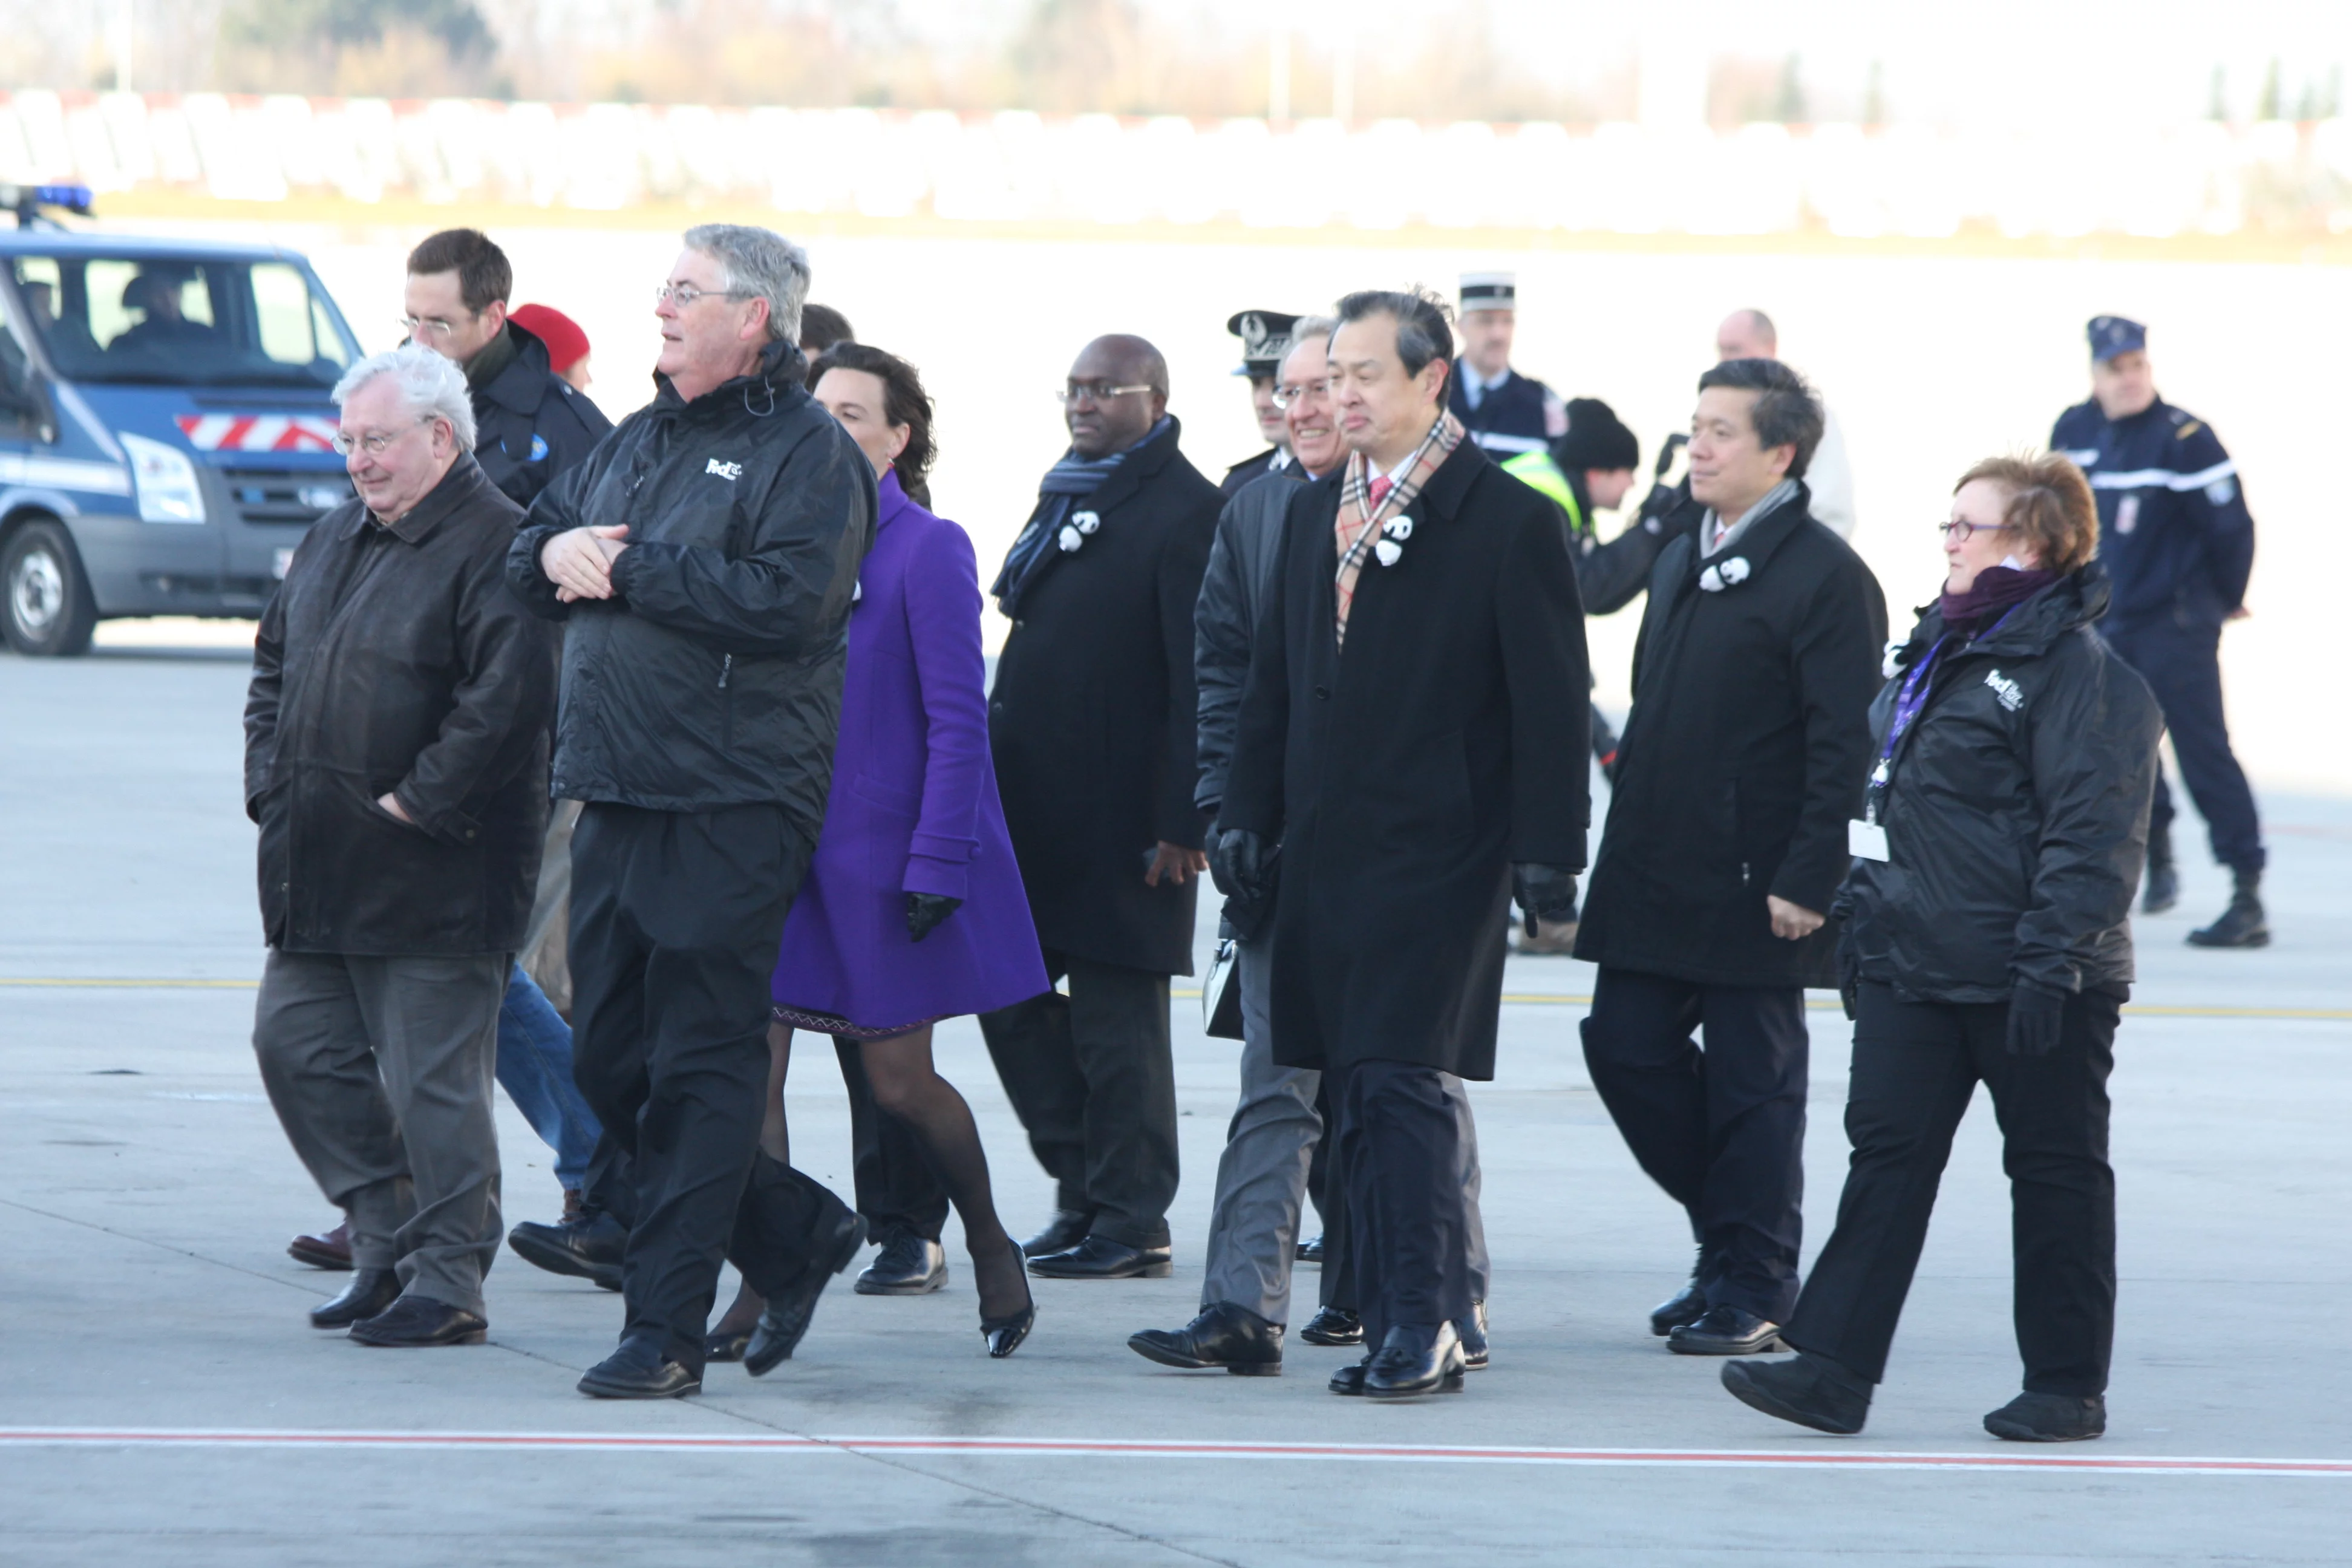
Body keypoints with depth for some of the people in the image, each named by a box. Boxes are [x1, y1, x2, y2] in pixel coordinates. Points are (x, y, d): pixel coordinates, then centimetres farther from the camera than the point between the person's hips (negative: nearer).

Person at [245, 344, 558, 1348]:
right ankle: (387, 1238, 22)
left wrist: (416, 803, -19)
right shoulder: (334, 541, 16)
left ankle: (447, 1283, 3)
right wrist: (271, 784, 10)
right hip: (322, 870, 9)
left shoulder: (494, 549, -13)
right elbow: (275, 665, 23)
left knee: (431, 1076, -5)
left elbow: (507, 696, -23)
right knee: (296, 1044, 10)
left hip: (435, 879, -9)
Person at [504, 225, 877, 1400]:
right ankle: (794, 1237, 25)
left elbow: (784, 599, -20)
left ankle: (665, 1332, -4)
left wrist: (625, 567, -14)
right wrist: (557, 553, 0)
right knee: (610, 1059, 10)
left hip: (732, 807, -8)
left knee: (697, 1070, -5)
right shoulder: (639, 441, 19)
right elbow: (526, 550, 24)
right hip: (615, 799, 8)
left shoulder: (807, 453, -6)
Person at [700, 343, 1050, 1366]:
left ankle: (991, 1248, 27)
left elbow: (957, 721, -10)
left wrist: (935, 866, -15)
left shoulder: (927, 551, -8)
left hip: (878, 853, -5)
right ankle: (766, 1289, -4)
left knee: (897, 1080, 3)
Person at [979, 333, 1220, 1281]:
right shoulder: (1064, 498, 16)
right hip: (1032, 801, 8)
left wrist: (1183, 822, -19)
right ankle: (1083, 1186, 20)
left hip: (1122, 812, -8)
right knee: (1010, 994, 9)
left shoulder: (1185, 511, -10)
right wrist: (995, 779, 15)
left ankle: (1130, 1221, 6)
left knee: (1115, 1018, -2)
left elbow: (1198, 679, -15)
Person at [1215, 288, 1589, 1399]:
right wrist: (1247, 814, 10)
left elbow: (1550, 704, -7)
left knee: (1403, 1079, -14)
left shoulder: (1508, 522, -5)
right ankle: (1395, 1326, 12)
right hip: (1326, 852, 7)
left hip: (1438, 852, -7)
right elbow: (1273, 680, 19)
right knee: (1361, 1091, 7)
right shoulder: (1315, 514, 15)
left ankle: (1426, 1323, -12)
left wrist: (1545, 852, -12)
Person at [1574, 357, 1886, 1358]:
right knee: (1627, 1050, 6)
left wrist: (1806, 881, -19)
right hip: (1656, 880, 8)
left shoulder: (1825, 577, -11)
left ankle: (1752, 1289, 11)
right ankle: (1730, 1245, 20)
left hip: (1754, 889, -8)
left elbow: (1845, 743, -15)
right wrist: (1627, 846, 16)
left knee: (1751, 1082, 0)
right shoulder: (1680, 563, 15)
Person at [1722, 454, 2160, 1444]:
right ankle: (1834, 1369, -2)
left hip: (2027, 983, -8)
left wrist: (2051, 962, -23)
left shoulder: (2076, 668, -13)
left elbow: (2094, 833, -18)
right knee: (1888, 1151, 1)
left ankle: (2068, 1386, 13)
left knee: (2054, 1170, 4)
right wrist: (1862, 920, 19)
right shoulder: (1936, 650, 14)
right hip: (1912, 968, 8)